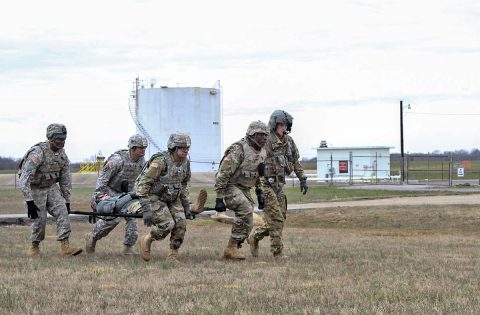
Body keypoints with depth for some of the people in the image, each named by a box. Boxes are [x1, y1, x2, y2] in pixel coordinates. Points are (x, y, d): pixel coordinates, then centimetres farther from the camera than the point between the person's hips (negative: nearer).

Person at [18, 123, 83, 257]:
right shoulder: (38, 153, -26)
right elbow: (24, 179, -30)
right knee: (40, 218, -10)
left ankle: (65, 246, -15)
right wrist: (29, 202, -34)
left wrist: (67, 201, 9)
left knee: (62, 211, -13)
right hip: (34, 188, -5)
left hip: (51, 187, 5)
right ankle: (34, 246, 13)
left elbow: (65, 180, 8)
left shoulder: (62, 155, -4)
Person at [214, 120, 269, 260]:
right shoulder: (239, 149, -22)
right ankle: (232, 247, -21)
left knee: (247, 224, 2)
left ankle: (231, 252, 15)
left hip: (244, 189, 9)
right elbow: (223, 173, -23)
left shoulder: (261, 152, 5)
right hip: (229, 186, -9)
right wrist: (219, 198, -25)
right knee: (246, 209, -28)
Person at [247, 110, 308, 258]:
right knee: (276, 219, -9)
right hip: (267, 185, -8)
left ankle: (254, 236, 26)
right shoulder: (266, 141, -16)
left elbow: (295, 161, 19)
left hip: (279, 185, 8)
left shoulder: (288, 141, 7)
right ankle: (278, 253, -2)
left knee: (280, 218, 10)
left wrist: (302, 179, 12)